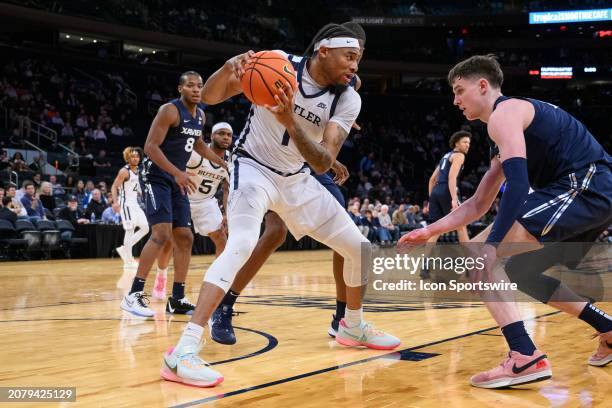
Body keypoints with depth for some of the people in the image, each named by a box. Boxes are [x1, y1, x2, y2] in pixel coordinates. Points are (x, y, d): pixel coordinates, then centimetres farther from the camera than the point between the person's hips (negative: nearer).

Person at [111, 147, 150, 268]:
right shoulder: (124, 171, -11)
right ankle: (128, 260, -5)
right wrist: (115, 202, -29)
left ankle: (124, 249, 13)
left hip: (135, 203, 9)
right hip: (126, 203, -9)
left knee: (145, 228, 5)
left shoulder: (137, 171, 13)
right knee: (130, 230, -11)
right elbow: (114, 187, -17)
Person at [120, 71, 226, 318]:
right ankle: (134, 295, -16)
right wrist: (177, 172, -31)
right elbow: (150, 146, -21)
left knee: (184, 238, 5)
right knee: (162, 234, -21)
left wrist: (222, 163, 29)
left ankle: (177, 299, 12)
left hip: (177, 178, 9)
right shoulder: (170, 110, -15)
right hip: (156, 176, -9)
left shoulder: (200, 116, 10)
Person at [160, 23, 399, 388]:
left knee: (360, 249, 5)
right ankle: (183, 352, -32)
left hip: (297, 178, 5)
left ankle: (353, 326, 31)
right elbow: (210, 97, -19)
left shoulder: (348, 100, -12)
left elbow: (323, 163, -22)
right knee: (242, 245, -32)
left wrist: (289, 121, -38)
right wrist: (228, 69, -41)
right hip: (254, 169, -5)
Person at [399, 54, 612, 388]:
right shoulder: (510, 120, 27)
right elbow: (478, 204, 30)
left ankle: (525, 358, -20)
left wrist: (490, 245, -25)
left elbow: (518, 182, -21)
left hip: (585, 186, -10)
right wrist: (429, 231, 26)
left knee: (477, 255, -12)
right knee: (519, 273, 22)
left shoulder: (504, 112, -4)